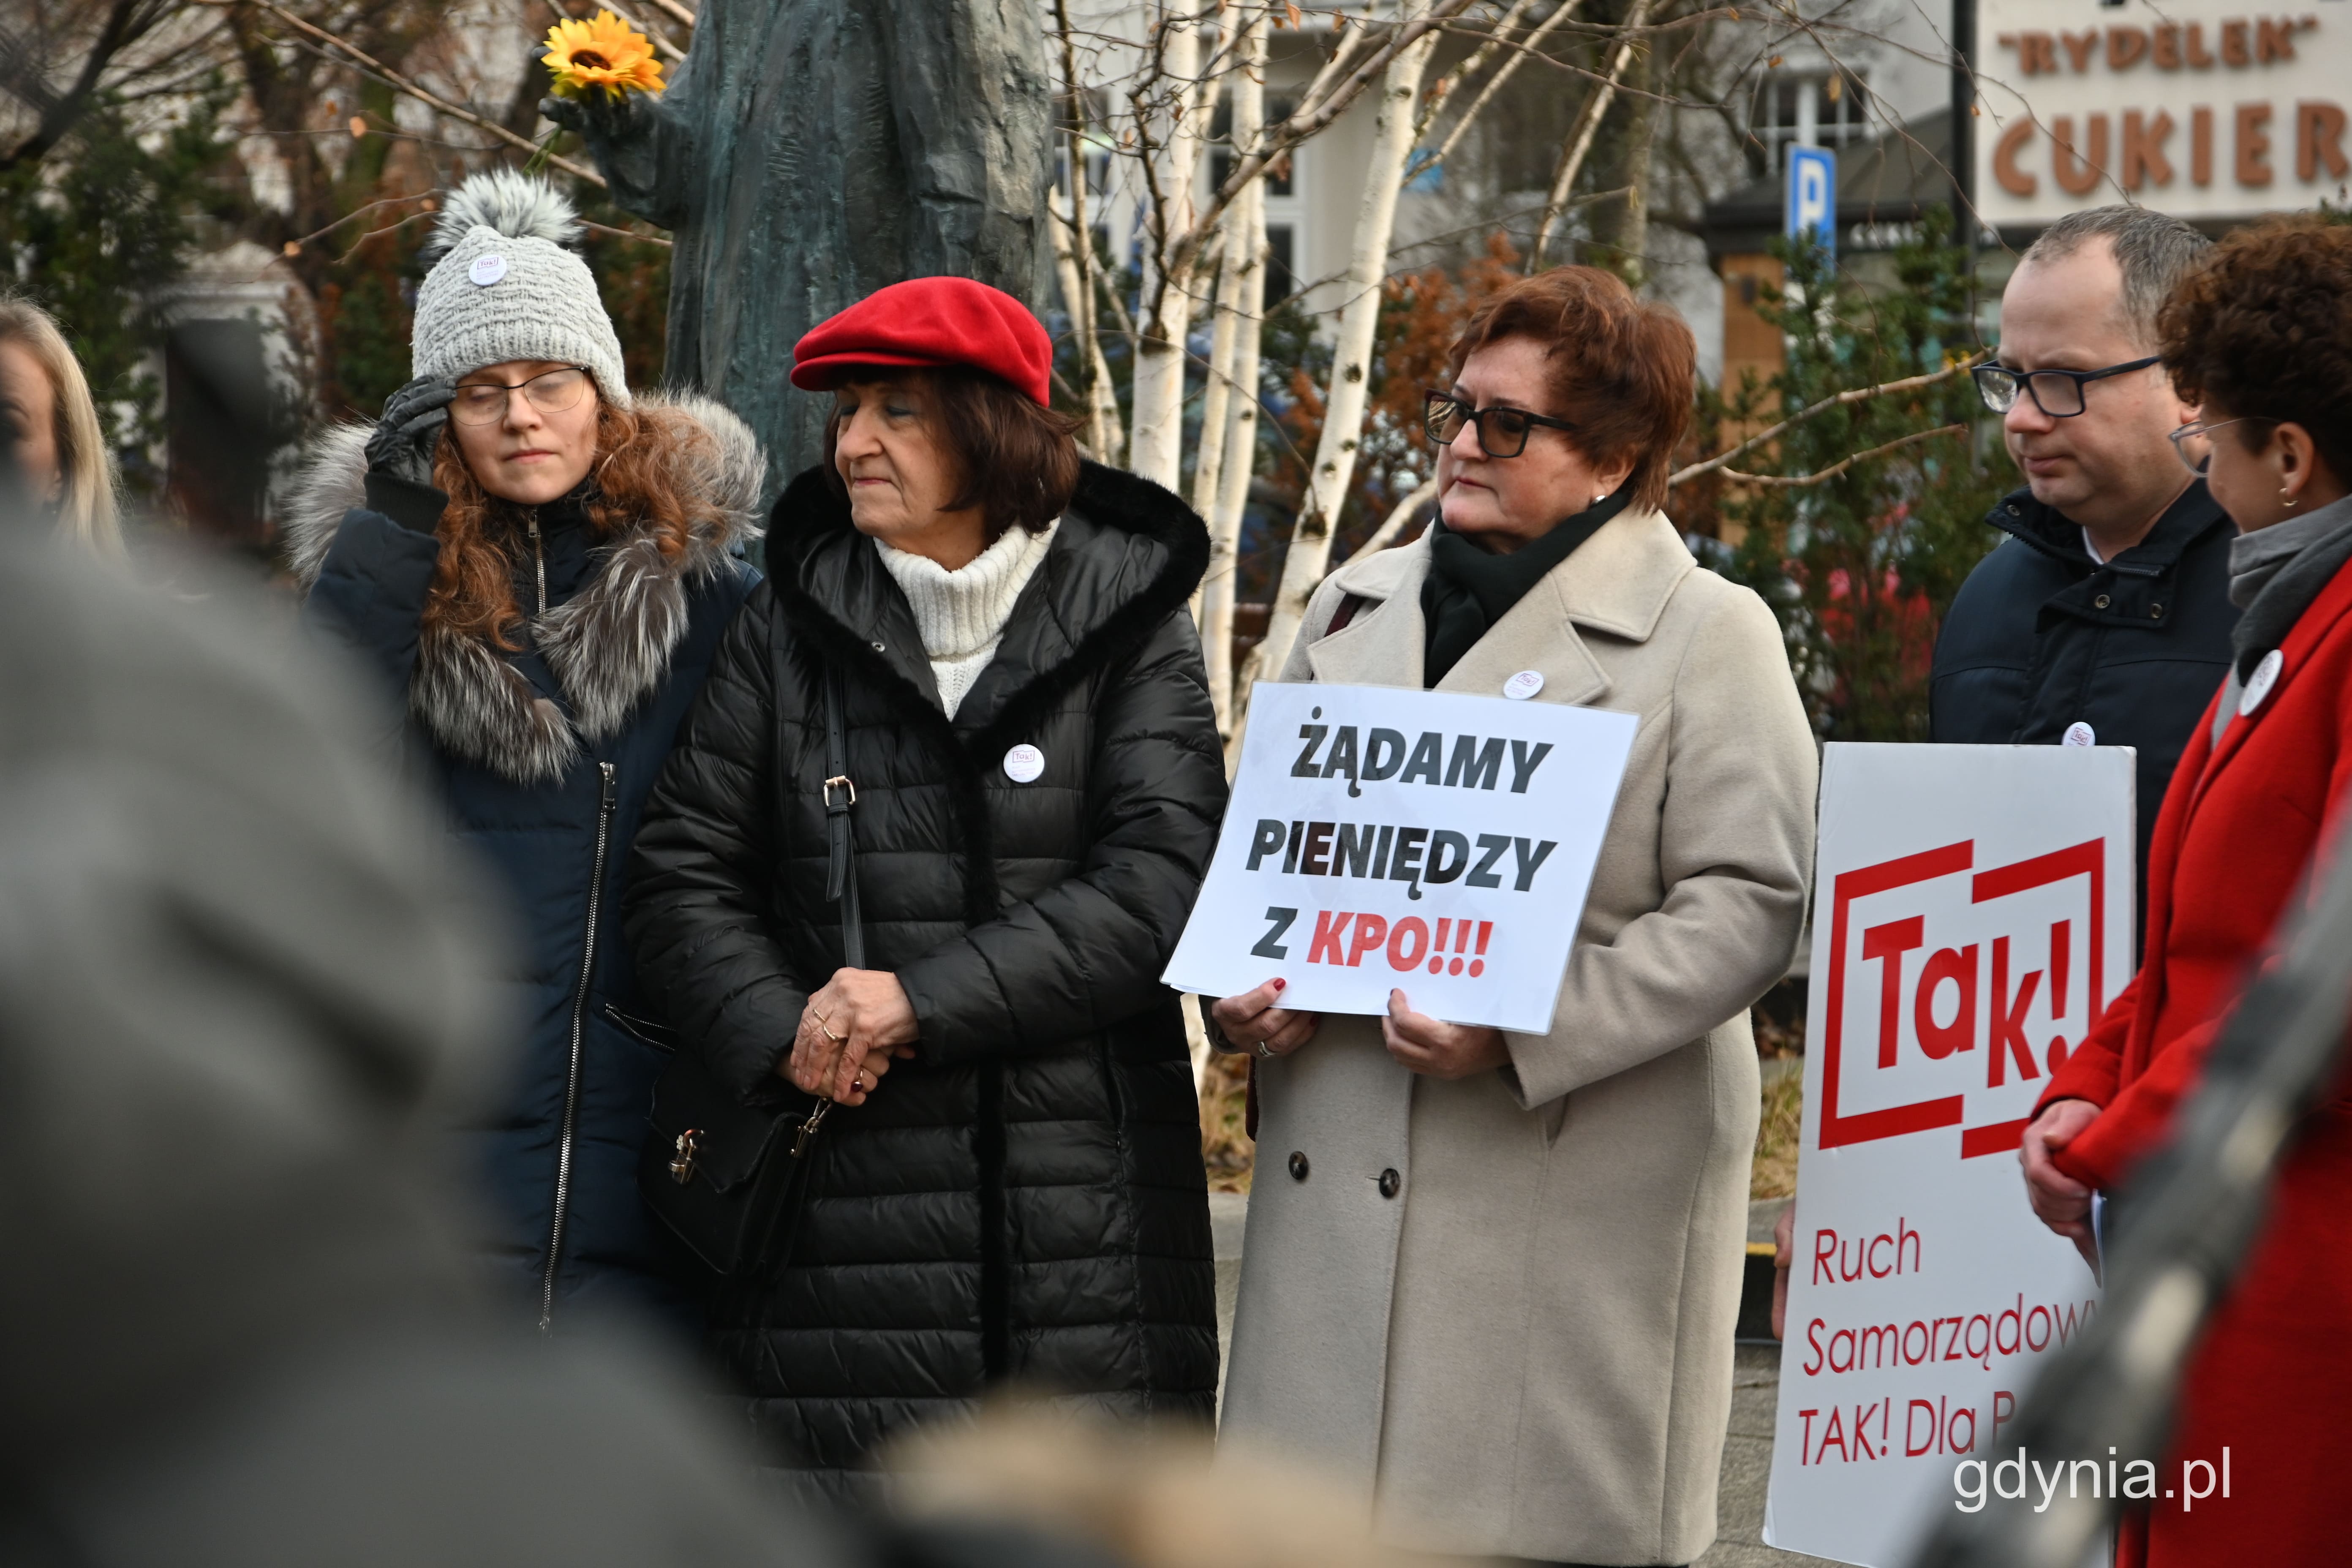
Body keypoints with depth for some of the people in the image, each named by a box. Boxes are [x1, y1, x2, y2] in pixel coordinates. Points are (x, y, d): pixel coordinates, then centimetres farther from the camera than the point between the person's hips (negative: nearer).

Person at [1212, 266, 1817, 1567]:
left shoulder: (1706, 633, -1)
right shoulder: (1360, 606, 17)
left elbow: (1749, 902, -10)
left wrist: (1522, 1032, -19)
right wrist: (1241, 983, 3)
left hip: (1573, 1191, -5)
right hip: (1340, 1184, 5)